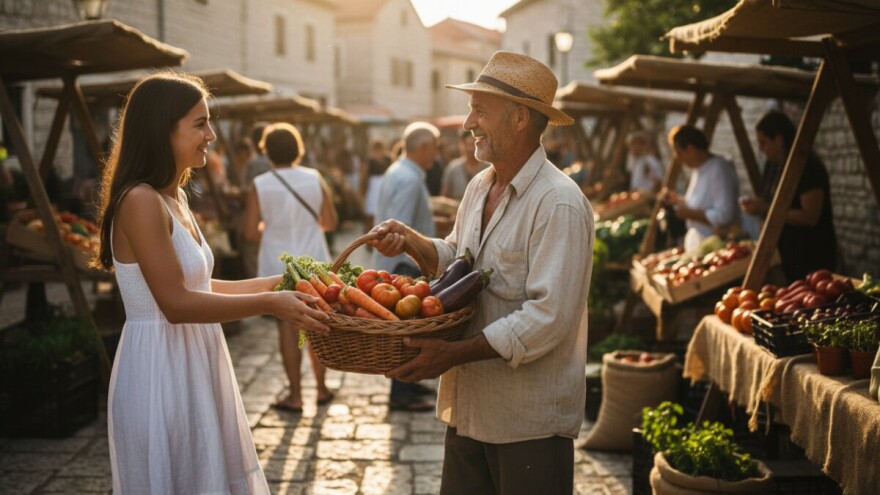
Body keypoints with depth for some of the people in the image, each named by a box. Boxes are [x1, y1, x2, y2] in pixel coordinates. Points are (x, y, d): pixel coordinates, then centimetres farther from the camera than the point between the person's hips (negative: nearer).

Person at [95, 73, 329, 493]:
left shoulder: (174, 198, 11)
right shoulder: (141, 202, -19)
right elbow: (176, 303, -23)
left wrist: (271, 284, 12)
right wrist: (269, 304, -22)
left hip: (192, 366, 9)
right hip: (160, 370, -9)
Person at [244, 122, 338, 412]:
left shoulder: (259, 185, -10)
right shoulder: (314, 179, -5)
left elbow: (251, 233, -11)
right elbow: (330, 222, -3)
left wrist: (274, 228, 9)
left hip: (278, 266, -2)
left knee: (288, 327, 5)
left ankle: (295, 396, 8)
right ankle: (322, 389, 22)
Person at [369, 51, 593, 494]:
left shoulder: (559, 204, -19)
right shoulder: (479, 187, 9)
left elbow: (548, 318, -25)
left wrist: (454, 353, -25)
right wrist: (412, 241, 3)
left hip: (530, 421, -8)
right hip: (469, 407, 8)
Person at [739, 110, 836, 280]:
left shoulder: (808, 166, -15)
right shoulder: (772, 165, 9)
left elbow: (810, 217, -21)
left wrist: (766, 209, -22)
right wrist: (756, 206, -2)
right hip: (783, 253, 8)